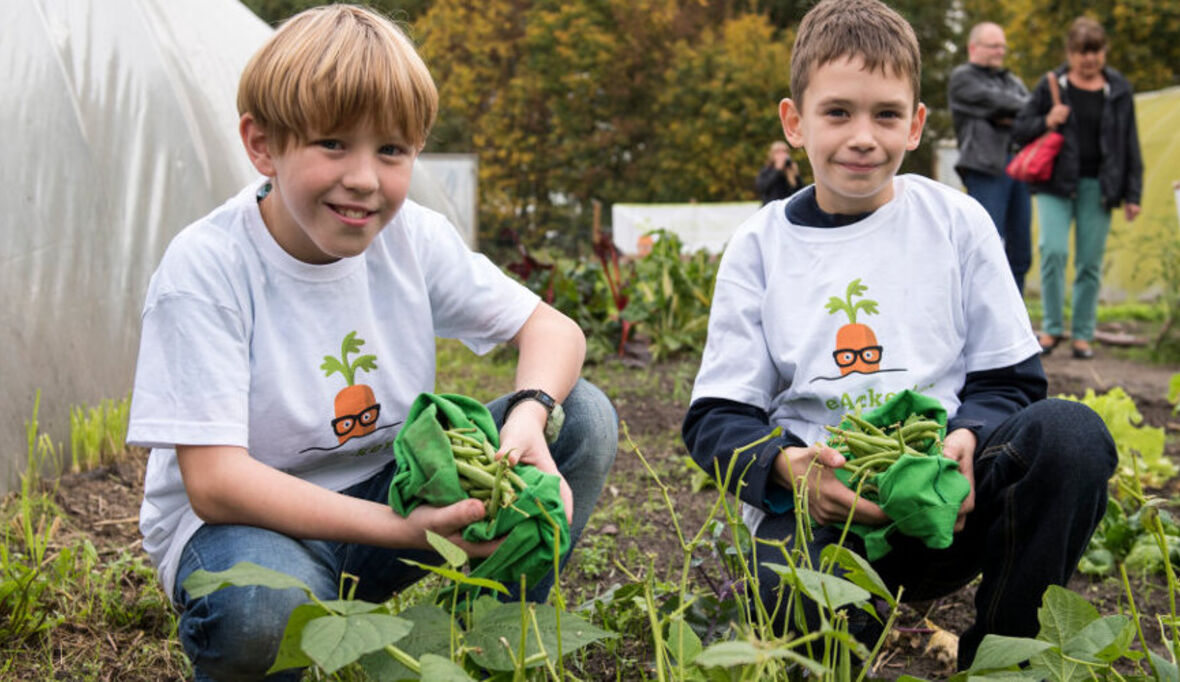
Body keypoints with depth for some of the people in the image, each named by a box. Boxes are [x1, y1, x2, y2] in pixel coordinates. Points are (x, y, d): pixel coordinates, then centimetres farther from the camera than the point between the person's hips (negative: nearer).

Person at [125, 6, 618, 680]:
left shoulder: (414, 237, -7)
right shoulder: (204, 268, -22)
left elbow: (554, 328, 0)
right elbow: (214, 481, -27)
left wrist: (528, 415, -25)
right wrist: (401, 528, -37)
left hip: (387, 488, 5)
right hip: (240, 521, -5)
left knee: (586, 417, -11)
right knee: (261, 607, -41)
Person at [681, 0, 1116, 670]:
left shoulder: (957, 221, 8)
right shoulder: (761, 245, 7)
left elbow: (1011, 380, 9)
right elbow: (718, 415, 4)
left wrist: (965, 439, -15)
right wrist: (787, 464, -19)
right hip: (815, 496, -2)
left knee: (1072, 432, -28)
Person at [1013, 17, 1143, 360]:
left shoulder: (1118, 91, 7)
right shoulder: (1051, 86, 3)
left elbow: (1130, 145, 10)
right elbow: (1019, 129, 7)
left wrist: (1132, 194, 5)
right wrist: (1045, 122, -13)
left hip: (1097, 187, 1)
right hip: (1055, 182, -1)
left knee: (1090, 263, 3)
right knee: (1053, 250, -15)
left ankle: (1082, 334, 14)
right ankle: (1052, 327, 1)